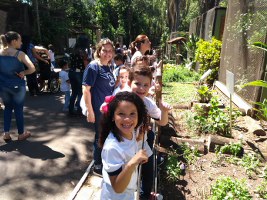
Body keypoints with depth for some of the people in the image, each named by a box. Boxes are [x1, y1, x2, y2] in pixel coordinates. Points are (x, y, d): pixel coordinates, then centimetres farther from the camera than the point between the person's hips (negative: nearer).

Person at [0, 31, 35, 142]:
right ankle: (21, 133, 23)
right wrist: (23, 73, -8)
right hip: (17, 85, -4)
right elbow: (32, 69, -23)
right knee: (18, 109, 10)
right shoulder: (20, 54, -14)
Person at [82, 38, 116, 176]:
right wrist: (90, 111, -20)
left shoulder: (108, 67, 8)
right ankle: (98, 167, 26)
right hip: (99, 110, -7)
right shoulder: (93, 66, -14)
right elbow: (85, 89, -17)